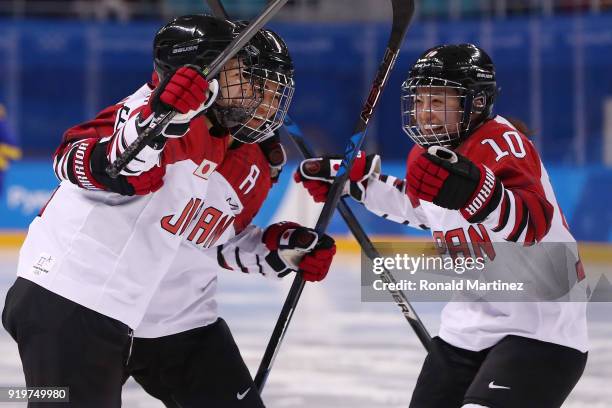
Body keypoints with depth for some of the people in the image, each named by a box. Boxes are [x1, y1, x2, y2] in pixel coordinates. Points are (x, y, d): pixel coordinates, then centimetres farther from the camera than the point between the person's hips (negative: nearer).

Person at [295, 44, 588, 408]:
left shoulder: (501, 142, -22)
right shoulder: (427, 154, 2)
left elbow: (534, 223, -38)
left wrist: (472, 188, -55)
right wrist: (354, 180, 20)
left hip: (542, 327, -9)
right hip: (471, 323, 9)